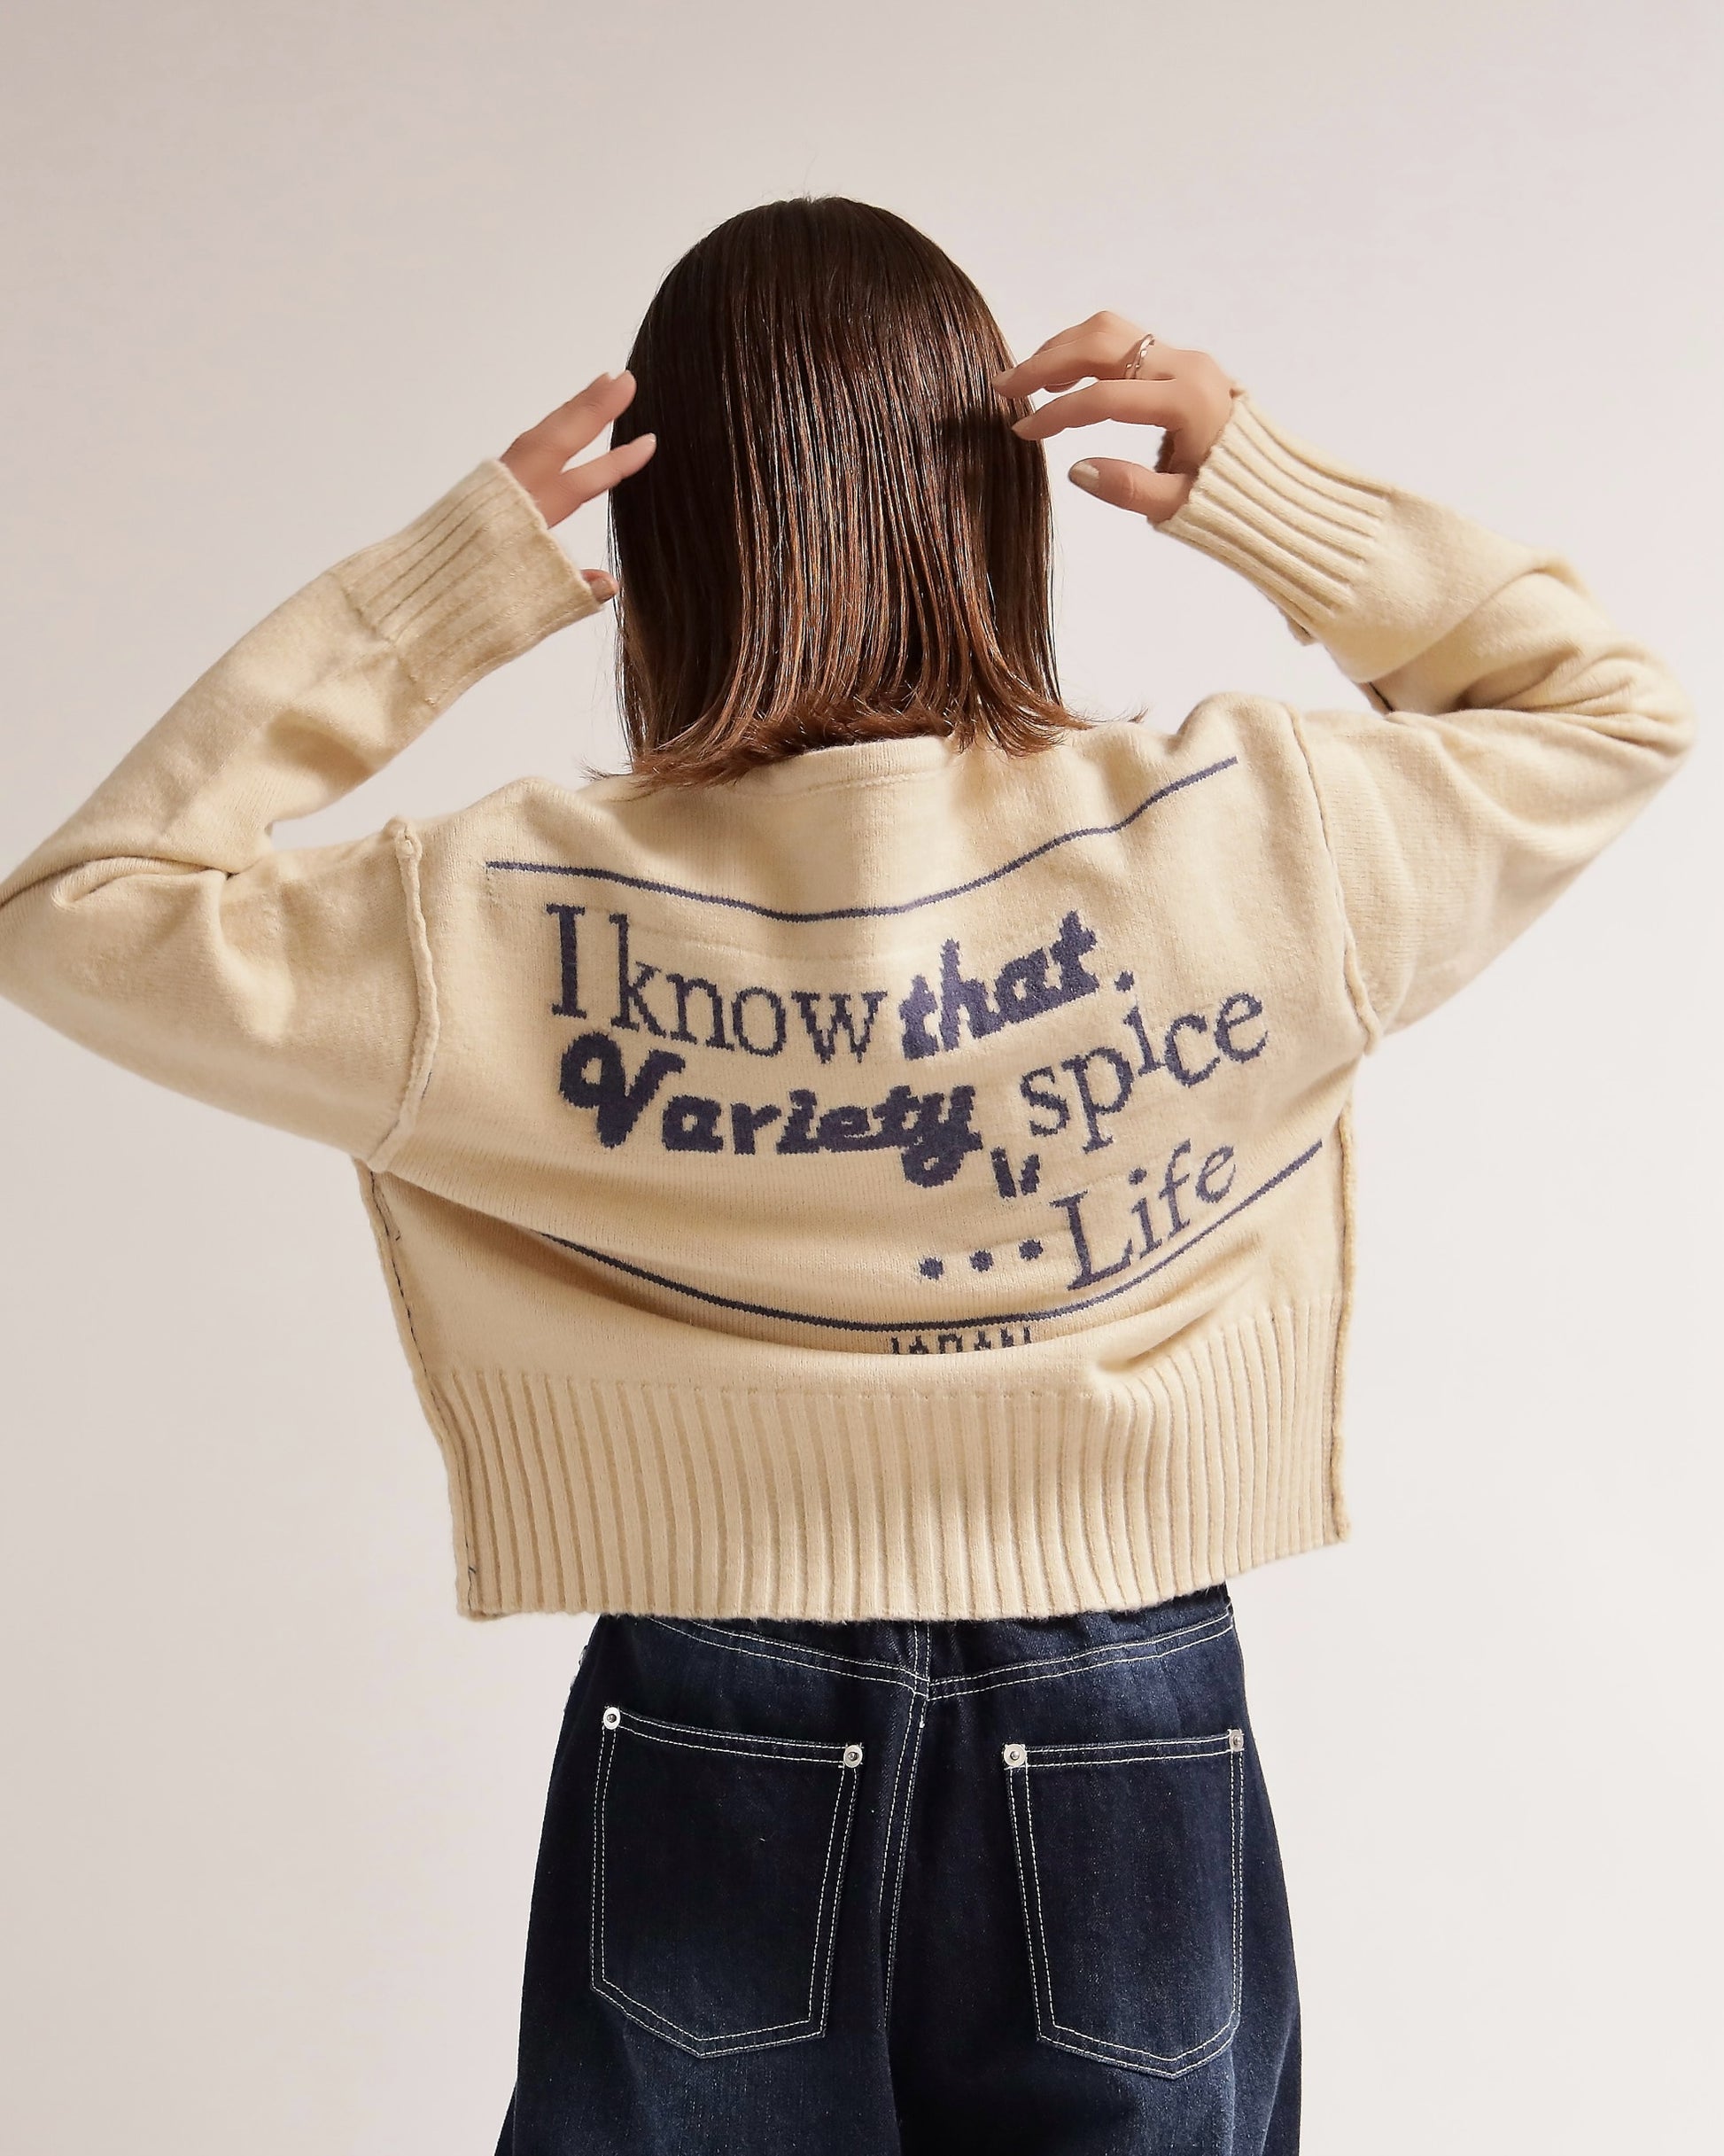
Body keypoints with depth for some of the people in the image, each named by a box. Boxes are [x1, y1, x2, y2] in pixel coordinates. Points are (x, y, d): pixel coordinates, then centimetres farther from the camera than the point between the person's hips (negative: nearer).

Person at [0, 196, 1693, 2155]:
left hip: (713, 1770, 0)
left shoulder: (518, 925, -17)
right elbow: (1611, 709, 4)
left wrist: (429, 594, -10)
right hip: (1133, 1756, 1)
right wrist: (1263, 489, -7)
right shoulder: (1251, 841, -15)